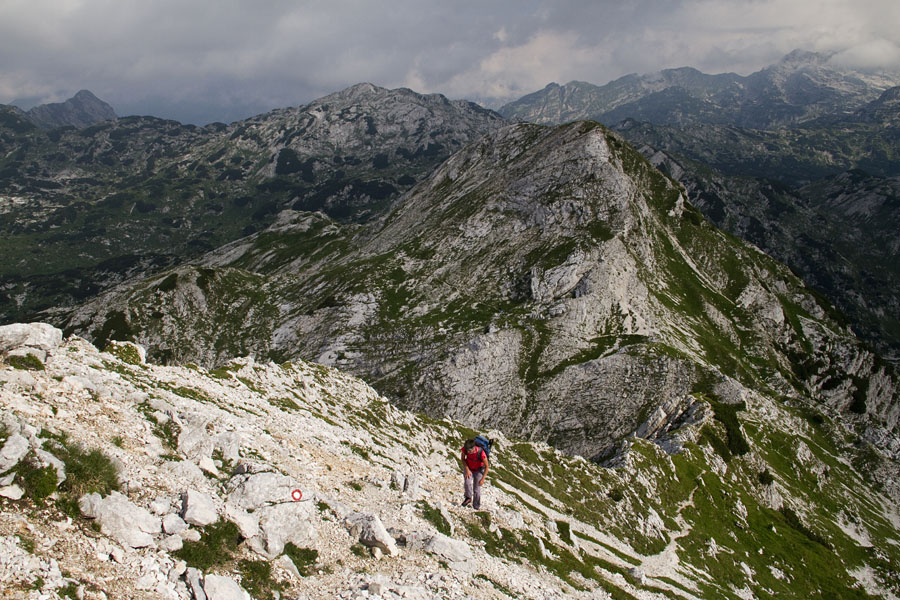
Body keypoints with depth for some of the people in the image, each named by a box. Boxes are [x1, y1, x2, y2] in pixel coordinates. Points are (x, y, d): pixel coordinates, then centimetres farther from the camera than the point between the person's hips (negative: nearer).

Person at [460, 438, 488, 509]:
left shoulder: (481, 453, -37)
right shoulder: (465, 449, -28)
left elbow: (487, 466, -23)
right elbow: (463, 459, -6)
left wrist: (483, 479, -20)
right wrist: (467, 470, -17)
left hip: (478, 470, -2)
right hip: (468, 468, 2)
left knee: (476, 489, 1)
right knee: (467, 483, -24)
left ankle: (476, 506, 22)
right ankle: (468, 498, 0)